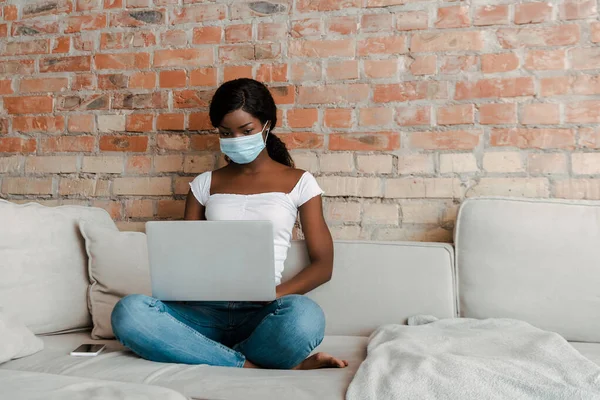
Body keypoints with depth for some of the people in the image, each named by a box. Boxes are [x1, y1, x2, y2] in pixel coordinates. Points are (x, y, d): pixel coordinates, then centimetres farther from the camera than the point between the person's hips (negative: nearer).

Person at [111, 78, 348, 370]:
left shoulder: (298, 183, 9)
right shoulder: (205, 184, 16)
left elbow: (323, 264, 4)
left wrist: (274, 295, -14)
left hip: (260, 314, -3)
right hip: (205, 310, 3)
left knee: (304, 316, -37)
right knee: (128, 312, -27)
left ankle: (211, 358, -15)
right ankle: (255, 366, -21)